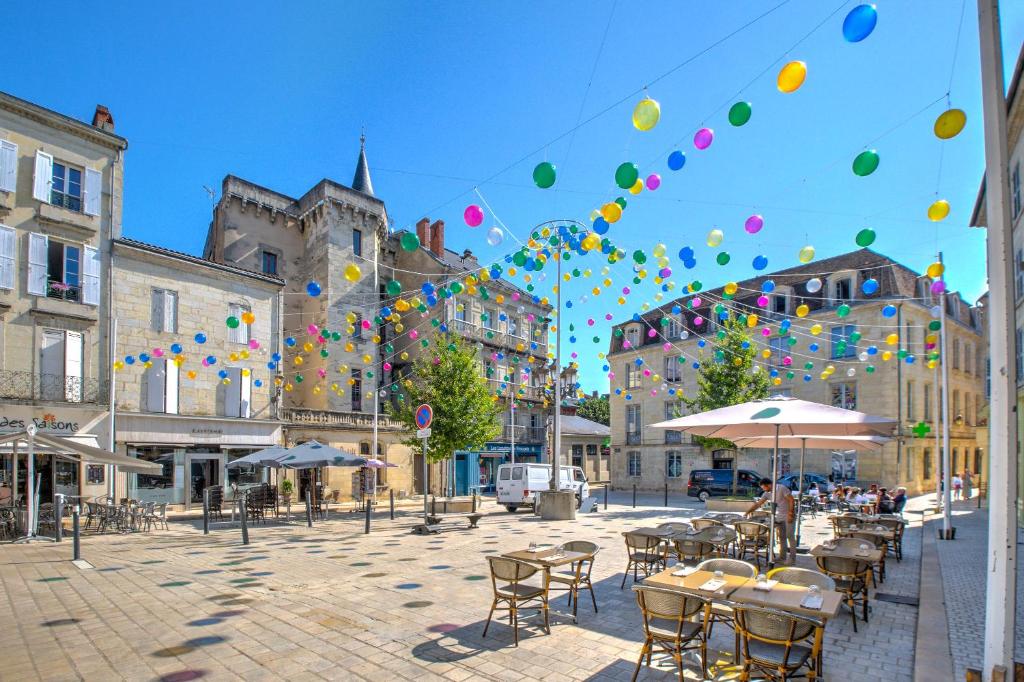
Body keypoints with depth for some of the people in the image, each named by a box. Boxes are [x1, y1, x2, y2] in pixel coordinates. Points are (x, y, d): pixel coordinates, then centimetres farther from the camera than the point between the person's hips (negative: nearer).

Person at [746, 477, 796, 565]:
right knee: (781, 537, 10)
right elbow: (758, 503, 4)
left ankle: (792, 558, 2)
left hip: (788, 516, -7)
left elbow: (791, 499, -17)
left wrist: (790, 513, -19)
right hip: (779, 517, 7)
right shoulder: (767, 493, 4)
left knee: (790, 536, -4)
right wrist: (748, 512, -2)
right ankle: (782, 557, 16)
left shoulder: (781, 488, -16)